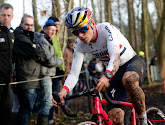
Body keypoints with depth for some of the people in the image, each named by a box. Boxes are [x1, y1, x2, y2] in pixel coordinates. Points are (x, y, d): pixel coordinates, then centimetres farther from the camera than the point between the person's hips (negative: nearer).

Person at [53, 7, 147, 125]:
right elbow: (74, 73, -16)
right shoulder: (80, 45, -13)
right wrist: (63, 91, -36)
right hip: (115, 72, 5)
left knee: (128, 80, -42)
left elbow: (115, 55, -42)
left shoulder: (106, 29, -27)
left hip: (133, 62, -4)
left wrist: (106, 76, -61)